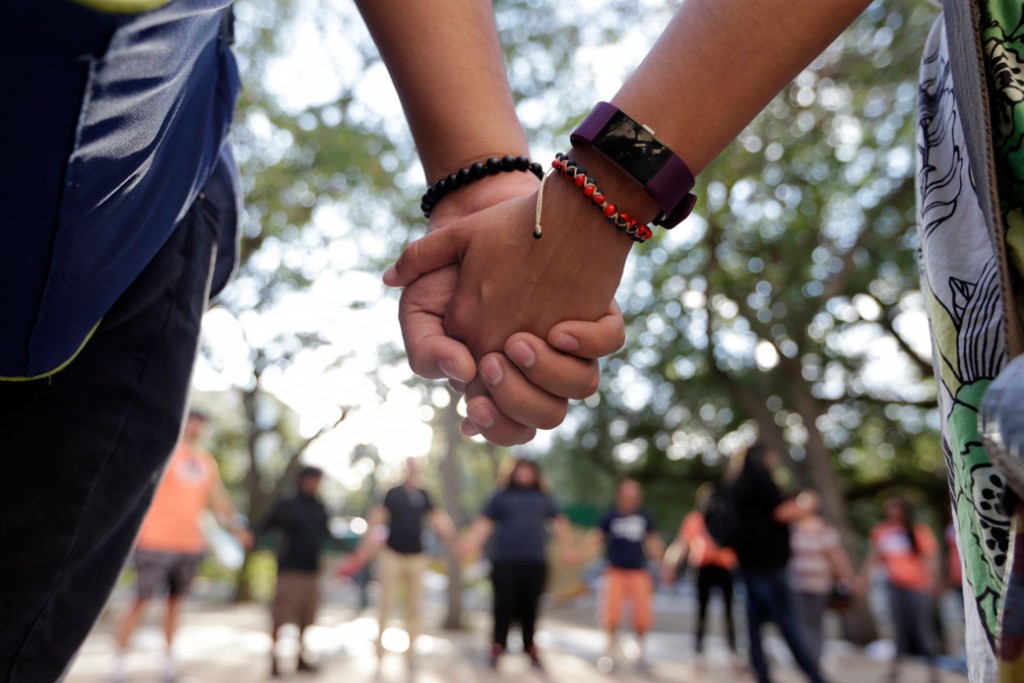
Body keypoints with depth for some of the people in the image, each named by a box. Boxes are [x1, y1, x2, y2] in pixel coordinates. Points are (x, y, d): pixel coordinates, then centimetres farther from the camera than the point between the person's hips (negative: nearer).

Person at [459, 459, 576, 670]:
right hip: (505, 561, -1)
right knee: (504, 605, -3)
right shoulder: (502, 496, 10)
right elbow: (484, 522, 4)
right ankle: (498, 647, 10)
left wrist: (566, 546, 13)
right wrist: (471, 543, -8)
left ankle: (530, 648, 13)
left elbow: (559, 522, 20)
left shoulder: (543, 498, 16)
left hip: (535, 562, 2)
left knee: (530, 607, 1)